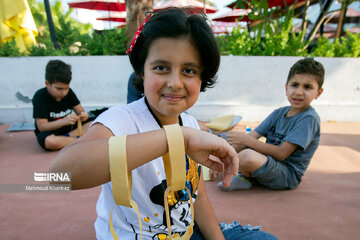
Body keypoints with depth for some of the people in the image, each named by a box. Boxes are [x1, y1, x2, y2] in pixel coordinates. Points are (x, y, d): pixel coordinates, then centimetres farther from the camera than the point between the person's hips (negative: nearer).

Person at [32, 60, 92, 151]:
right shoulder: (40, 96, -16)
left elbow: (81, 111, 0)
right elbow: (41, 126, -19)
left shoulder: (69, 92, -2)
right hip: (49, 132, -4)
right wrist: (63, 121, -35)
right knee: (49, 141, -39)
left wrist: (83, 115, -27)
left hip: (68, 129, 5)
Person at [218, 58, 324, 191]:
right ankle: (242, 173, -6)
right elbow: (254, 136, 0)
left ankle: (244, 177, -5)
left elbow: (282, 153, -21)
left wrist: (246, 140, -22)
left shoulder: (309, 118, -16)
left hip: (288, 175, -7)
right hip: (268, 161, 8)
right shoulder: (279, 113, 6)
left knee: (247, 156, -35)